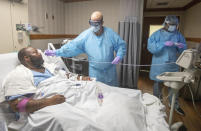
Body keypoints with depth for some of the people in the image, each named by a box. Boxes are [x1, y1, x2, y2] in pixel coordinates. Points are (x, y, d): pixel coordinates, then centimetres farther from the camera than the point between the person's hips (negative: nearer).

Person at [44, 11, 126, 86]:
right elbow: (72, 46, -13)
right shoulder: (85, 35, -8)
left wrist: (119, 56, -17)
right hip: (95, 71, -1)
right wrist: (56, 52, -20)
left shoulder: (110, 33, -5)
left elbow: (121, 45, 1)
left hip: (110, 70, 1)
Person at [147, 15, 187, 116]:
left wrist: (181, 47, -13)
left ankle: (175, 105, 29)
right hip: (159, 65, -2)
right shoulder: (157, 34, -4)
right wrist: (164, 44, -26)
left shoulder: (178, 35, 7)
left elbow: (183, 50, 10)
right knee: (158, 84, 10)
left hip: (172, 65, 3)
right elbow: (150, 47, -16)